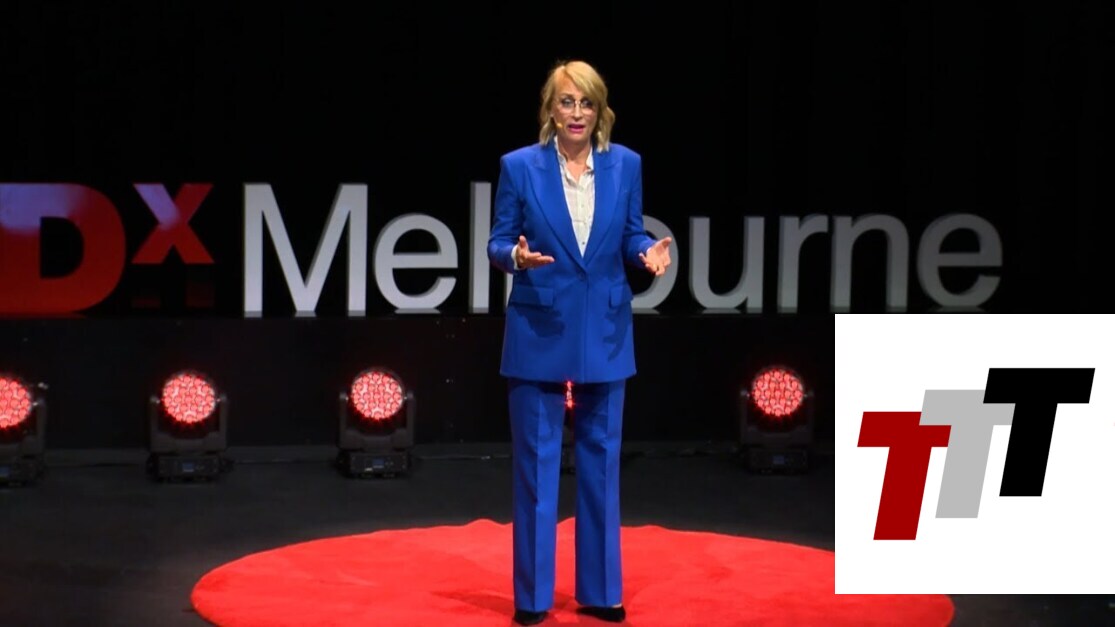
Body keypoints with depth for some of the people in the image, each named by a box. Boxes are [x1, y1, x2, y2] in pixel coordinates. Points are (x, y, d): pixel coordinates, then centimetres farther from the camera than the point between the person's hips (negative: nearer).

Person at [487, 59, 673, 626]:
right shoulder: (520, 166, -5)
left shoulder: (626, 165, 2)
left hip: (604, 331, 3)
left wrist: (648, 253, -14)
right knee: (536, 459, 3)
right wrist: (517, 256, -23)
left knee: (601, 456, 9)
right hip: (538, 330, -2)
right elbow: (498, 242, -2)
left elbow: (631, 237, 8)